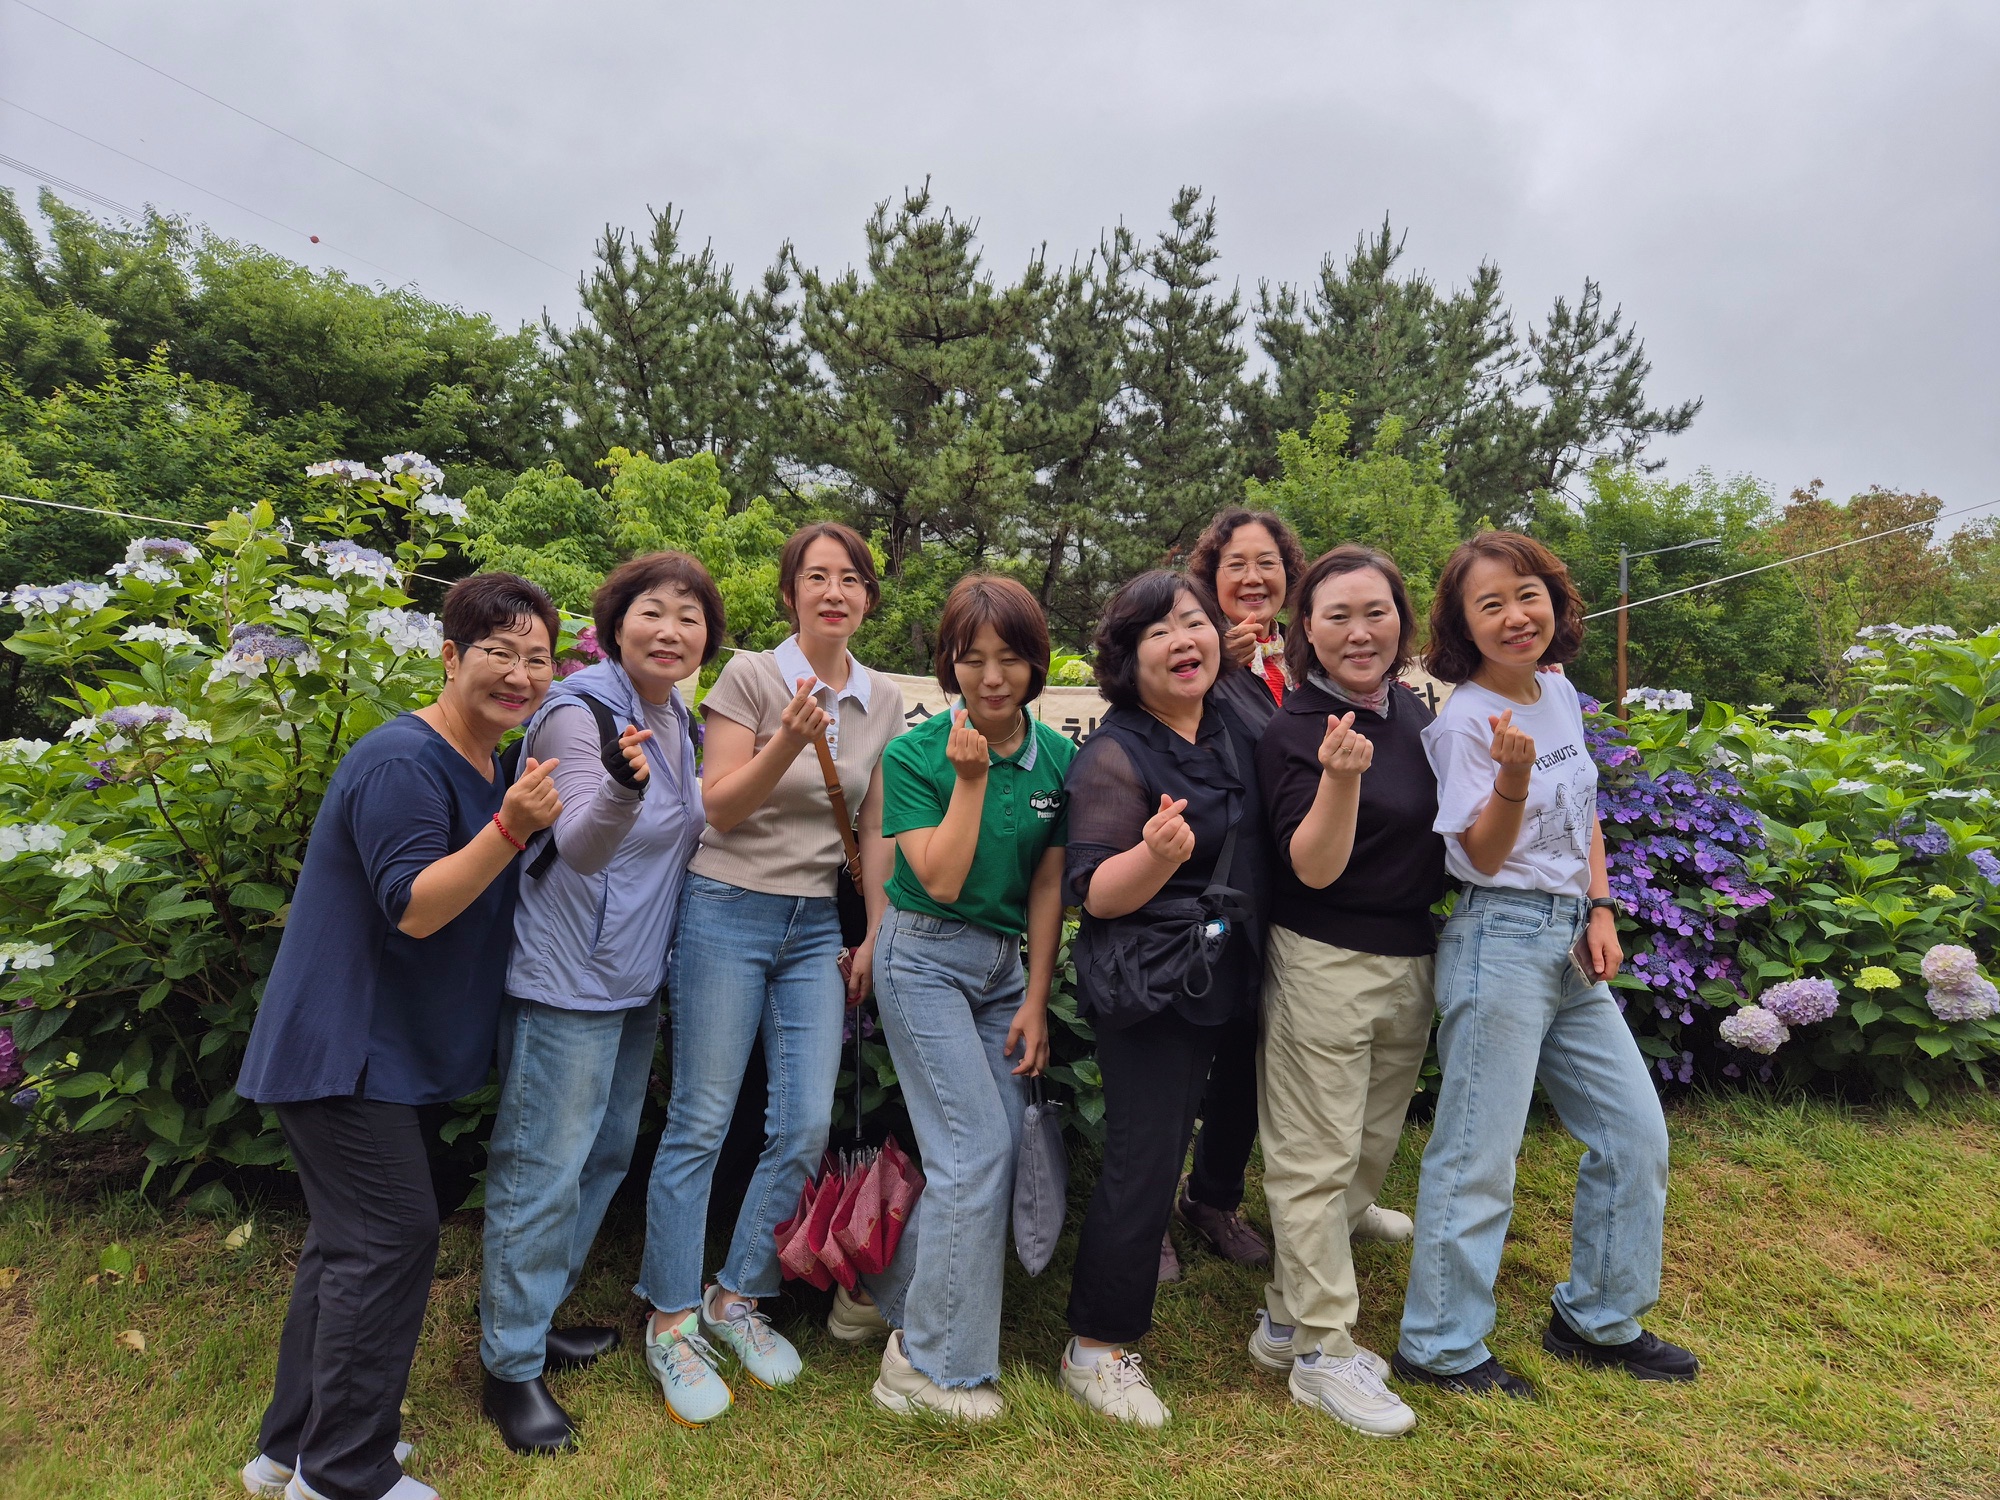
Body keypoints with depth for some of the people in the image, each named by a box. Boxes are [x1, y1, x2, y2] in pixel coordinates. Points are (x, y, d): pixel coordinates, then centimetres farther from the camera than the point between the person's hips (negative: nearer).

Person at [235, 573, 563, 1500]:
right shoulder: (404, 764, -21)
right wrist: (510, 828, -37)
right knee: (392, 1235, -6)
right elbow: (415, 908, -25)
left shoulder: (493, 766, 9)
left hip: (378, 1047, 10)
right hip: (336, 1045, -10)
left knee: (351, 1238, 17)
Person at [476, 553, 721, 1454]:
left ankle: (534, 1316, 38)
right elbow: (579, 848, -30)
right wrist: (622, 786, -45)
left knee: (607, 1153, 20)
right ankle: (510, 1366, 18)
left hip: (636, 977, 9)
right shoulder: (581, 714, -18)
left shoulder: (678, 721, 5)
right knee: (544, 1168, 1)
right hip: (568, 980, -9)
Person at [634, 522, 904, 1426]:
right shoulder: (751, 675, -7)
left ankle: (738, 1298, 23)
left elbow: (875, 831, 11)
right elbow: (719, 808, -10)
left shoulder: (884, 702, 6)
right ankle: (671, 1322, 17)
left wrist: (877, 935, 9)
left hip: (816, 927, 5)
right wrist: (787, 743, -26)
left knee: (808, 1126, 2)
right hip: (728, 911, -4)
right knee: (701, 1122, 0)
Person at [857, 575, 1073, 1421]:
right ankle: (933, 1365, 7)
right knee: (976, 1152, -9)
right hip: (926, 959, -5)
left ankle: (898, 1302, 28)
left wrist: (1035, 1002, 0)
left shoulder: (1057, 757, 0)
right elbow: (942, 881, -16)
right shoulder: (915, 755, -10)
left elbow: (1048, 885, 2)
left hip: (1005, 963, 5)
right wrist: (971, 777, -21)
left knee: (992, 1152, 4)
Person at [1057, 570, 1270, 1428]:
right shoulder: (1113, 756, -17)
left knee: (1158, 1147, 22)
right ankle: (1096, 1348, 15)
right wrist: (1159, 853, -39)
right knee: (1144, 1159, -2)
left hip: (1215, 978, 8)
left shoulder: (1234, 728, 4)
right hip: (1144, 987, -7)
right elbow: (1095, 895, -21)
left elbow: (1264, 848, 21)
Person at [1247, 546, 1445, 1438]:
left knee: (1372, 1152, 15)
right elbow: (1314, 868, -20)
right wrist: (1341, 777, -34)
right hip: (1324, 963, -7)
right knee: (1317, 1161, 1)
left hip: (1412, 959, 8)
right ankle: (1324, 1352, 18)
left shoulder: (1413, 713, 6)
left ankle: (1285, 1318, 30)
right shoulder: (1294, 730, -14)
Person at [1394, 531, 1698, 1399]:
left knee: (1637, 1134, 15)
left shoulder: (1559, 691, 8)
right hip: (1501, 942, -8)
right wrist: (1514, 776, -32)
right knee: (1479, 1157, -1)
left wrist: (1601, 911, 7)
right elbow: (1485, 857, -15)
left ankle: (1597, 1319, 33)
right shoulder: (1465, 721, -13)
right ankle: (1440, 1347, 17)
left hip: (1573, 942, 8)